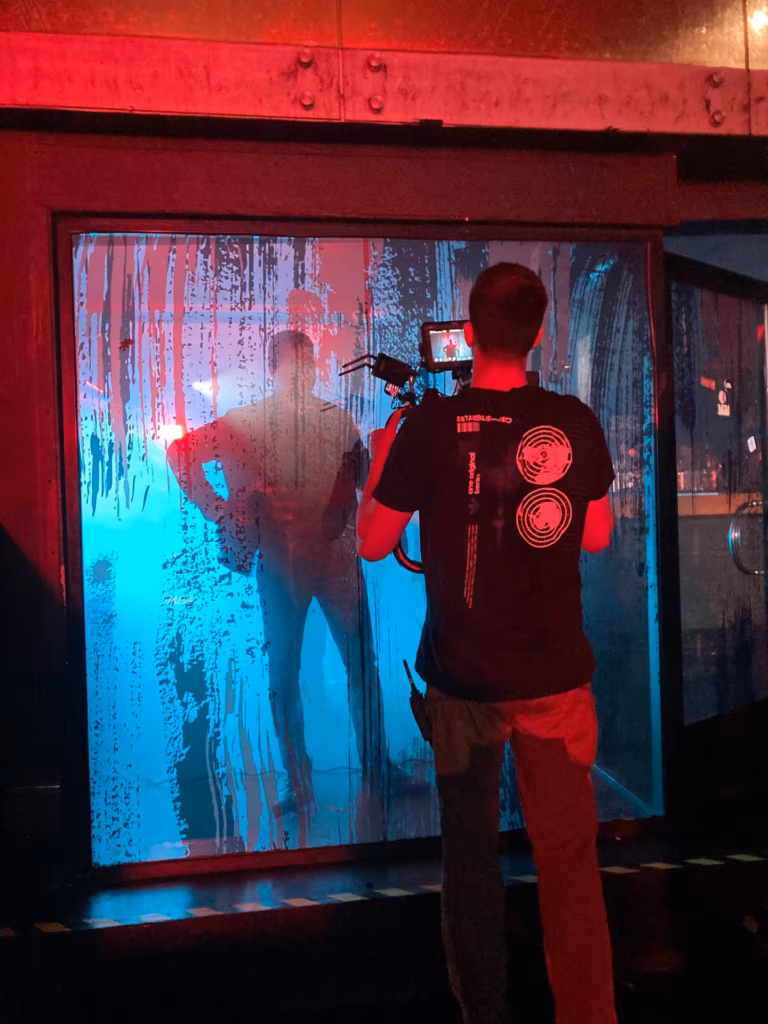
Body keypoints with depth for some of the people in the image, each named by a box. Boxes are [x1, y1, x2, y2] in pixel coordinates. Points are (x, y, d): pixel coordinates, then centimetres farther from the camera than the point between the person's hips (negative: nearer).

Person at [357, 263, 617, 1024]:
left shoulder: (429, 427, -10)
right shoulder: (575, 423, -3)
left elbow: (372, 543, -3)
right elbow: (597, 537, 9)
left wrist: (381, 461, 12)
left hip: (463, 675, -1)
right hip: (556, 675, 1)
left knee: (471, 848, 15)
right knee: (569, 856, 11)